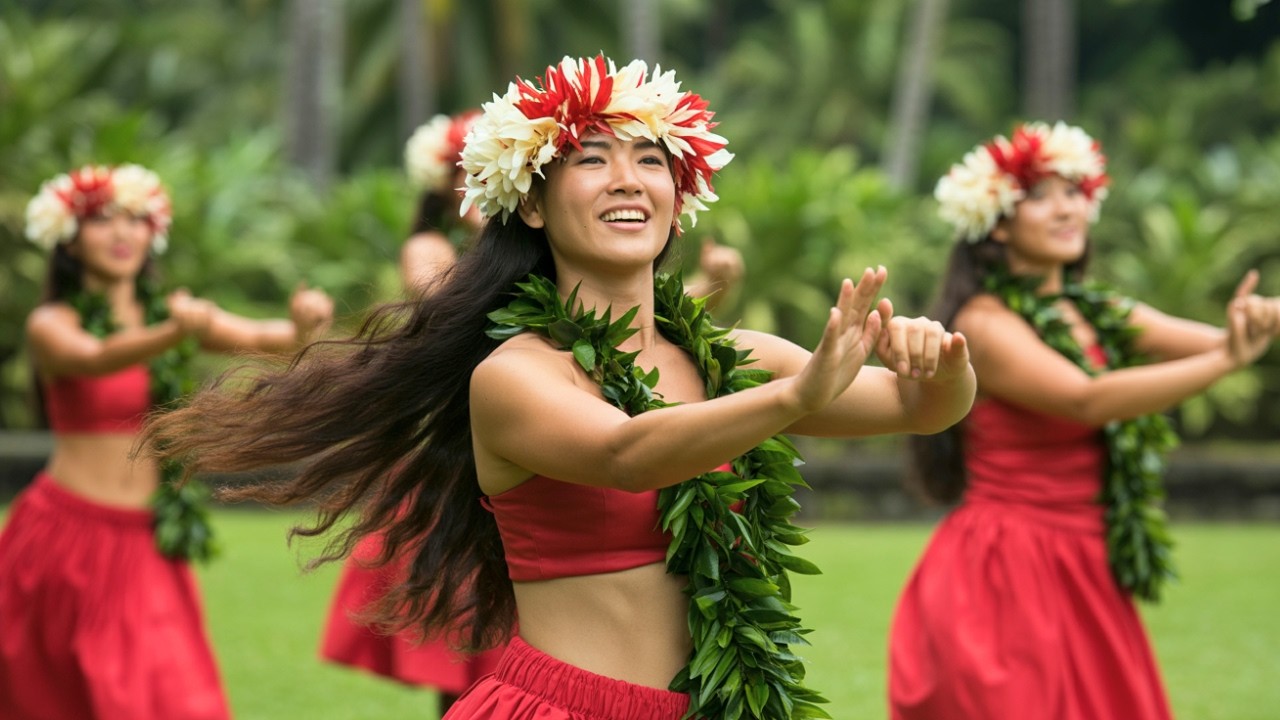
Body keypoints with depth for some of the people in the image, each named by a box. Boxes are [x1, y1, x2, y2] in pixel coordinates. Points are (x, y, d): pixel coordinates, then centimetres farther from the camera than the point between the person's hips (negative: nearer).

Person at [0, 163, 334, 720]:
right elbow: (94, 359, -29)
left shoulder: (171, 312, 4)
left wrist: (300, 329, -35)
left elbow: (258, 338, -11)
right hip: (68, 533, -3)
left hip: (145, 546, 3)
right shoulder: (51, 324, -7)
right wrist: (174, 335, -48)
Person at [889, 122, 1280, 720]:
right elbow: (1087, 401, -24)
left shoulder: (1100, 316, 9)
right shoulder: (985, 323, -11)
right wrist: (1226, 360, -27)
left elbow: (1214, 339, -4)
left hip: (1088, 581, 7)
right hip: (1005, 579, -7)